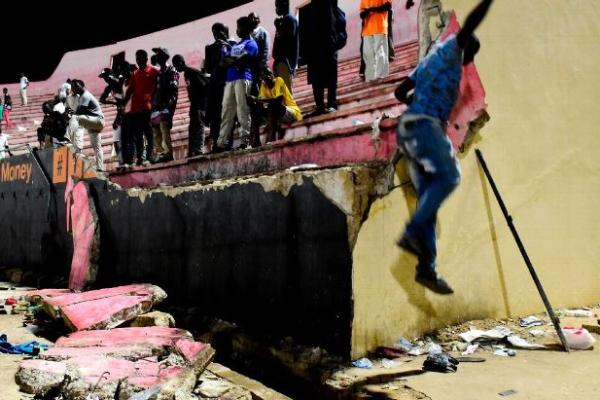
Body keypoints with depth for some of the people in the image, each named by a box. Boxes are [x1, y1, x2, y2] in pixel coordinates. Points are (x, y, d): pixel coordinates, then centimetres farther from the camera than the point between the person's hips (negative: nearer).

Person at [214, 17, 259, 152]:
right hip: (230, 80, 8)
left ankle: (245, 140, -14)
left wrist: (230, 61, 7)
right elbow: (224, 60, 17)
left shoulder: (250, 44, 4)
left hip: (242, 79, -8)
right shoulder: (235, 45, 28)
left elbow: (240, 61, -9)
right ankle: (222, 143, 0)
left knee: (242, 111, -12)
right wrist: (235, 61, -2)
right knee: (226, 112, 2)